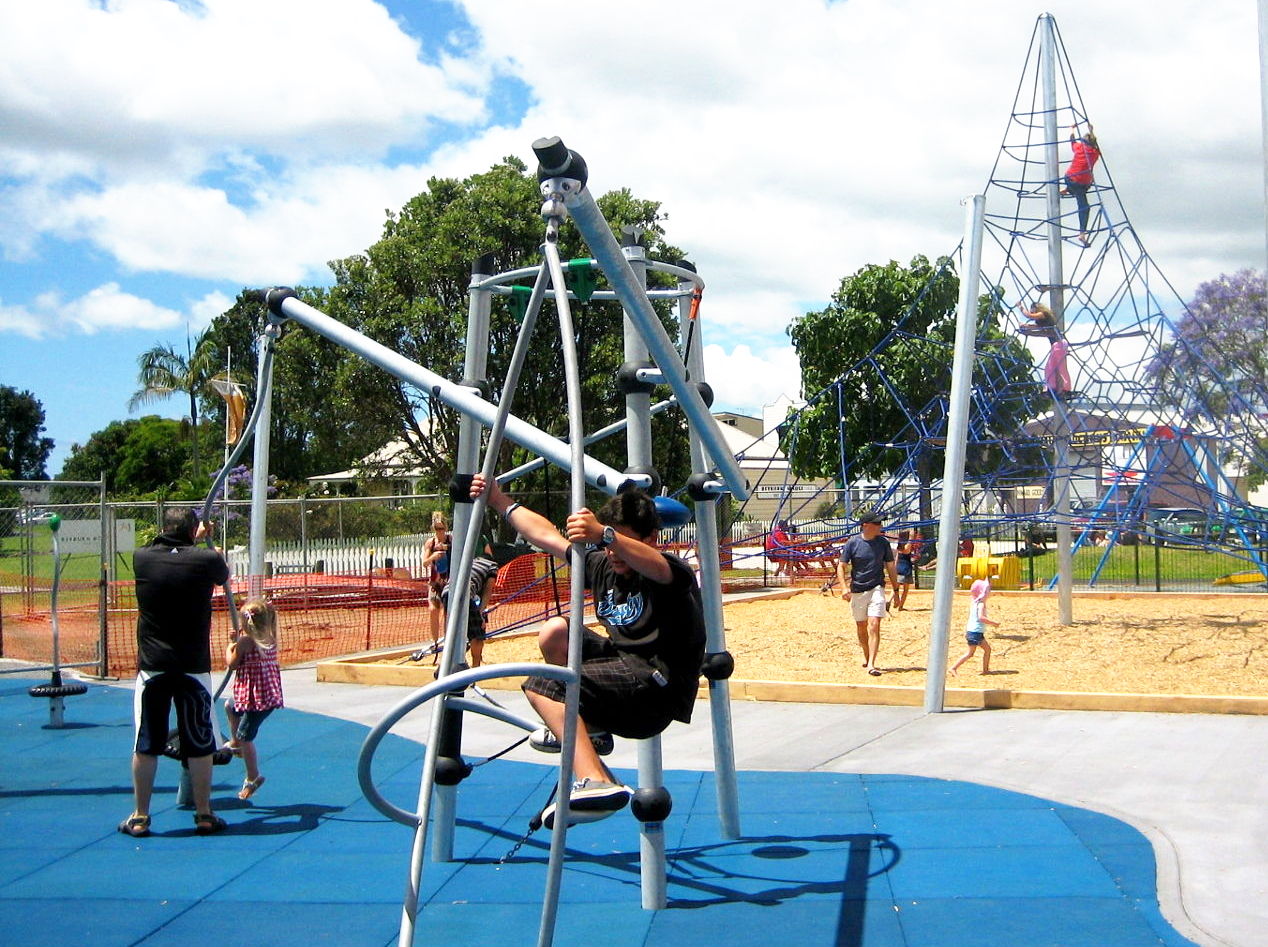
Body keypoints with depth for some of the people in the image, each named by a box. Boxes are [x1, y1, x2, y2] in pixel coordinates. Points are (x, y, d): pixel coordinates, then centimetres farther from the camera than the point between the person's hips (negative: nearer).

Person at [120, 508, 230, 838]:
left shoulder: (141, 558, -2)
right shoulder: (206, 560, -7)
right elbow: (225, 575, 17)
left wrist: (192, 537, 39)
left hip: (152, 667, 1)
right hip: (193, 668, -1)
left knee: (146, 746, 8)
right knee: (199, 745, 7)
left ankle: (139, 818, 14)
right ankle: (204, 815, 14)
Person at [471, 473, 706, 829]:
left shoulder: (674, 573, -14)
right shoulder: (603, 566, 9)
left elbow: (652, 563, -40)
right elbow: (547, 536, 18)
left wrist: (604, 534, -58)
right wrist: (500, 501, 15)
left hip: (659, 688, -9)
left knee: (543, 686, -20)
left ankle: (595, 781, -36)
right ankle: (587, 727, 13)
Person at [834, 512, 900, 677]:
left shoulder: (883, 543, 2)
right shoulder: (852, 543, -5)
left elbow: (891, 567, 10)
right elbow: (841, 566, -4)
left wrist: (896, 590, 9)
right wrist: (844, 587, -18)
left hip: (876, 589, 0)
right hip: (857, 591, 0)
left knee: (874, 626, -14)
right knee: (861, 627, 11)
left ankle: (871, 664, -17)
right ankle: (867, 656, 35)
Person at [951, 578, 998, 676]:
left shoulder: (974, 602, 11)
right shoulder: (981, 604, -16)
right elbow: (981, 617, -26)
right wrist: (993, 623, -23)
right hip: (975, 632, -9)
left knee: (987, 649, 15)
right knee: (970, 653, -4)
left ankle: (985, 669, 19)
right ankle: (954, 668, -5)